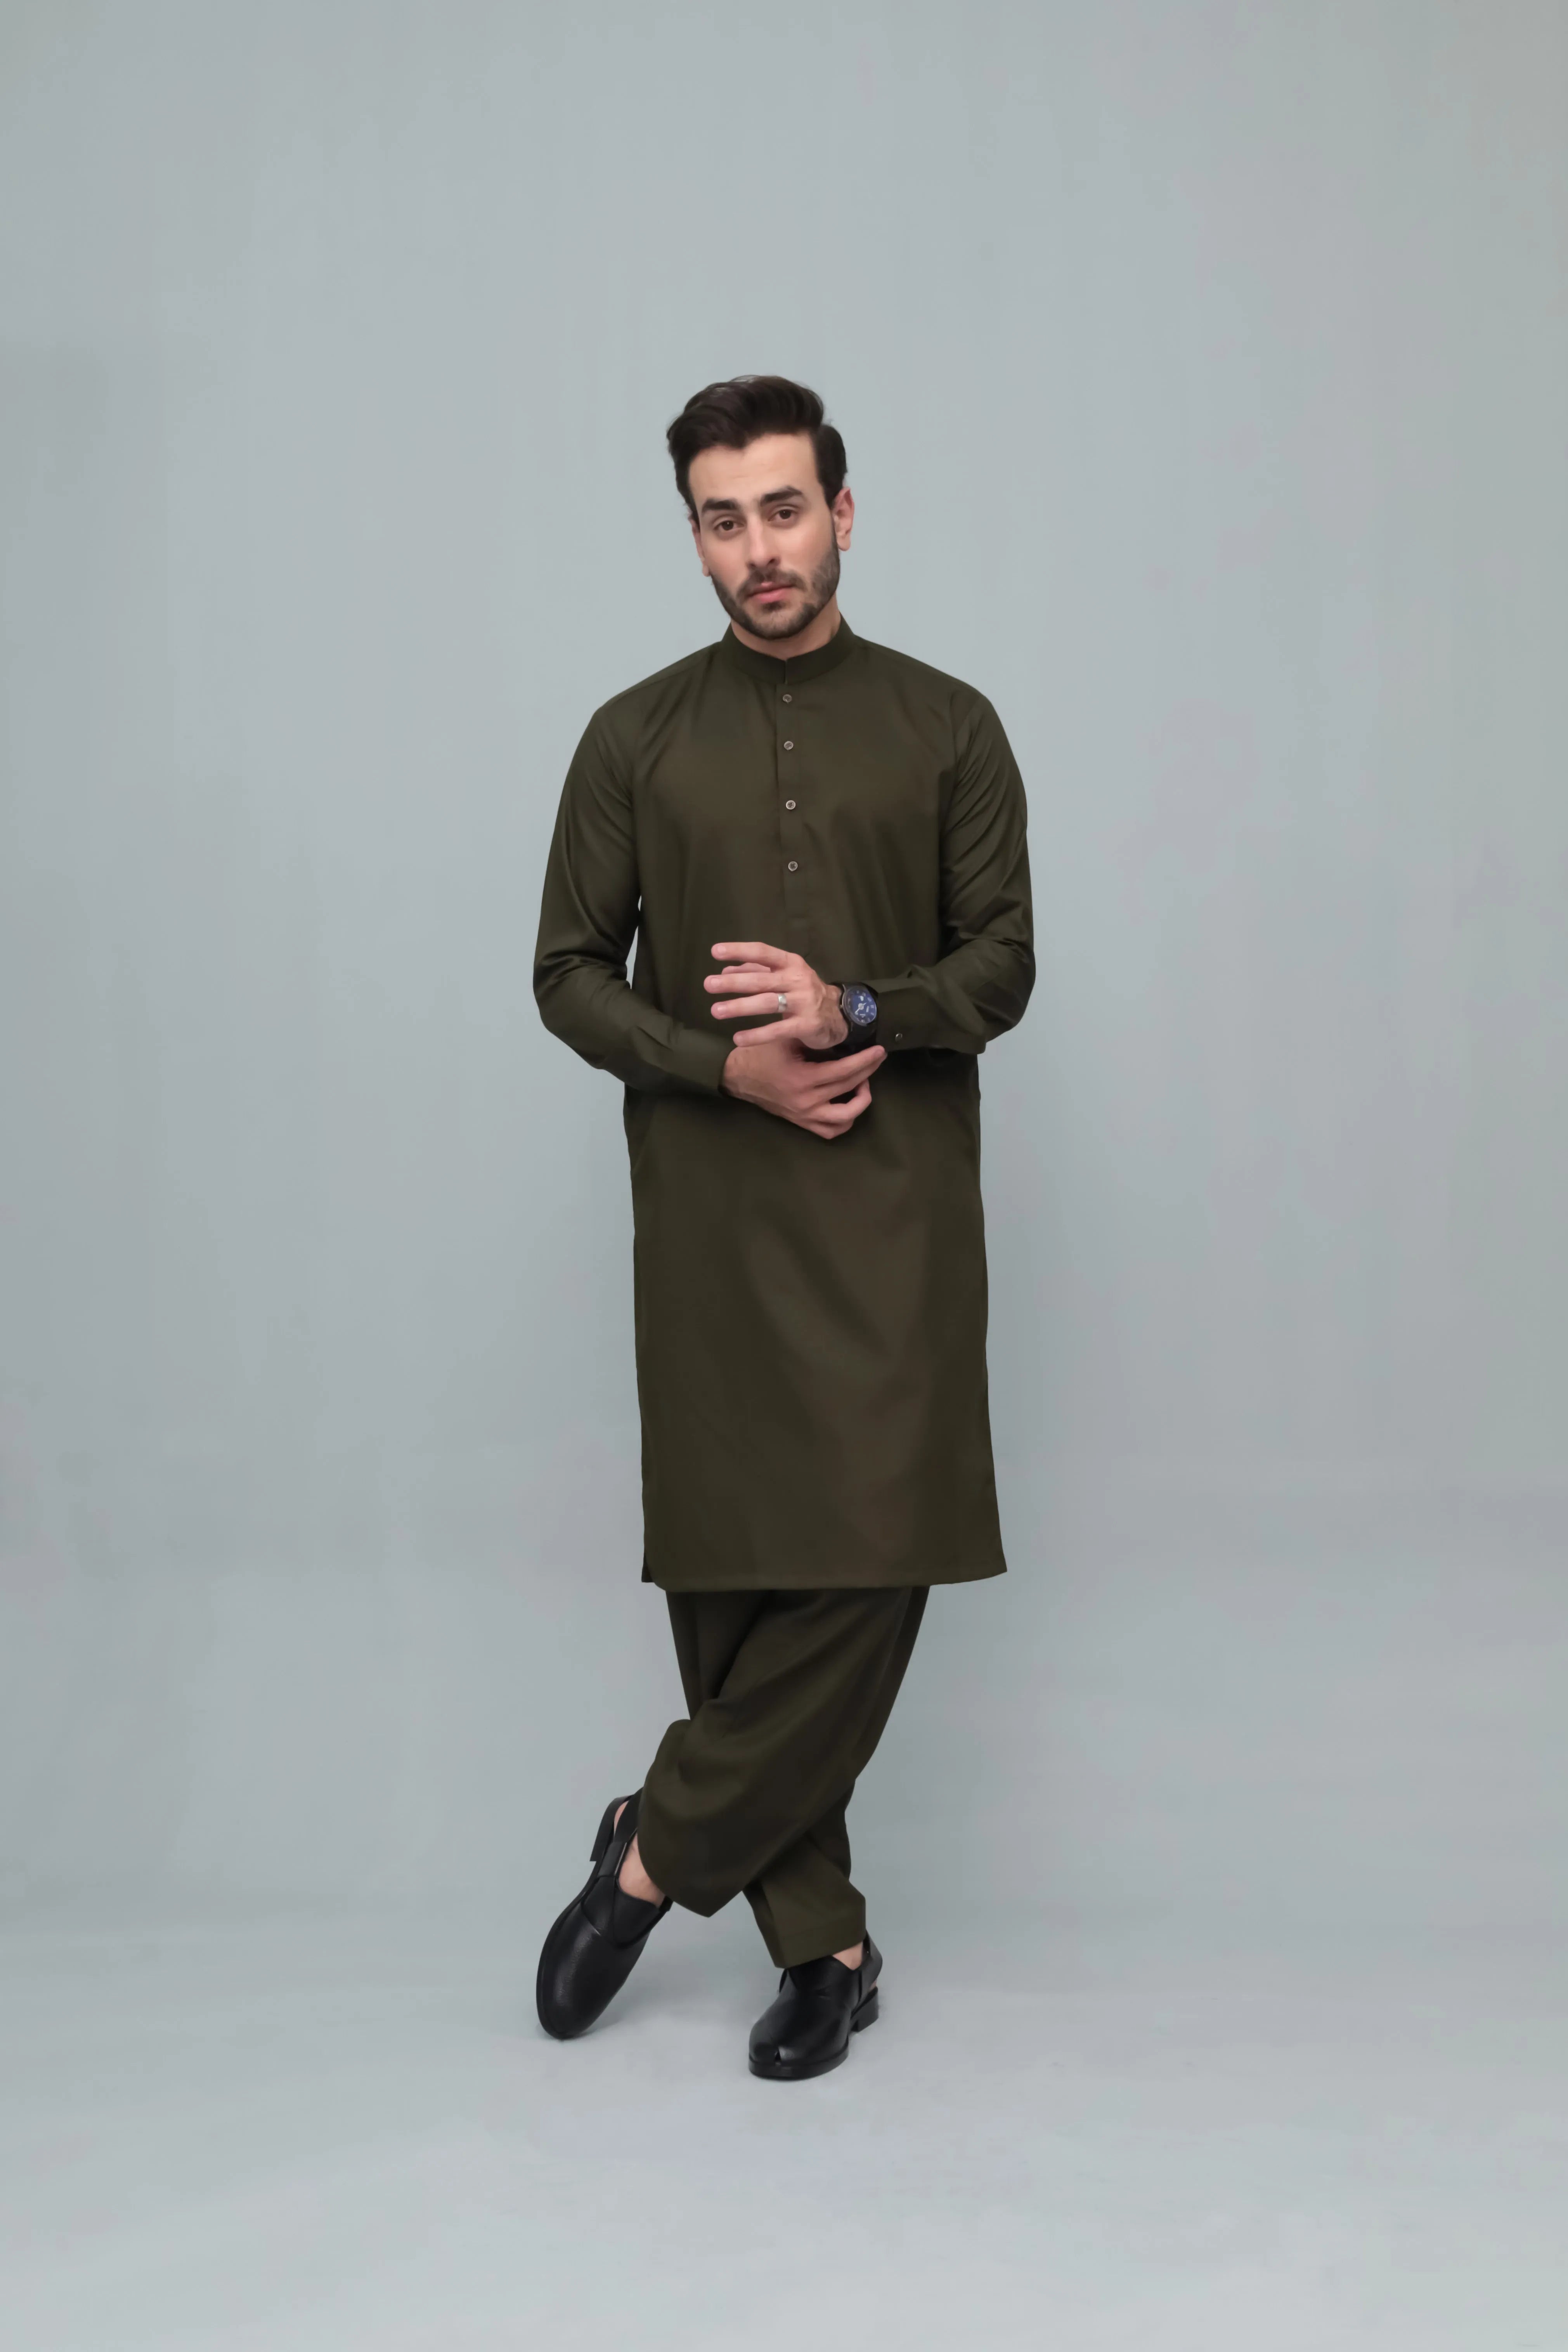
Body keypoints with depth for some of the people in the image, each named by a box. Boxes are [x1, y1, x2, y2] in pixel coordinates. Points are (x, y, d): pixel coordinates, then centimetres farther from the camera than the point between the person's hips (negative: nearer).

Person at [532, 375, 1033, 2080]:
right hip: (710, 1211, 1)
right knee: (734, 1573, 1)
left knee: (873, 1554, -10)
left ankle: (657, 1856, 9)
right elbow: (569, 975, 6)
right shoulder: (638, 740, 7)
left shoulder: (946, 728, 6)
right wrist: (729, 1064, -10)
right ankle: (821, 1940, 15)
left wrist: (853, 1011, -16)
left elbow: (1004, 967, 3)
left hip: (898, 1205, 0)